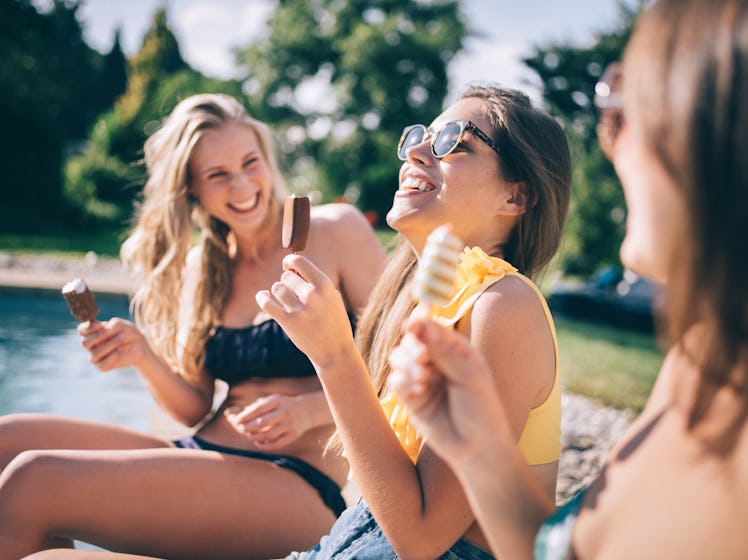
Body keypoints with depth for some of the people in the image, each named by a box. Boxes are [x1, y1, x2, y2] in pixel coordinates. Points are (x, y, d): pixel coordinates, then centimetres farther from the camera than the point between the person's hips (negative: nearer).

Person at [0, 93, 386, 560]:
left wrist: (309, 409, -17)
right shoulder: (200, 266, 14)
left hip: (298, 486, -6)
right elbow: (195, 410, 12)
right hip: (202, 459, 6)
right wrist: (143, 356, -5)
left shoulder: (335, 230, -2)